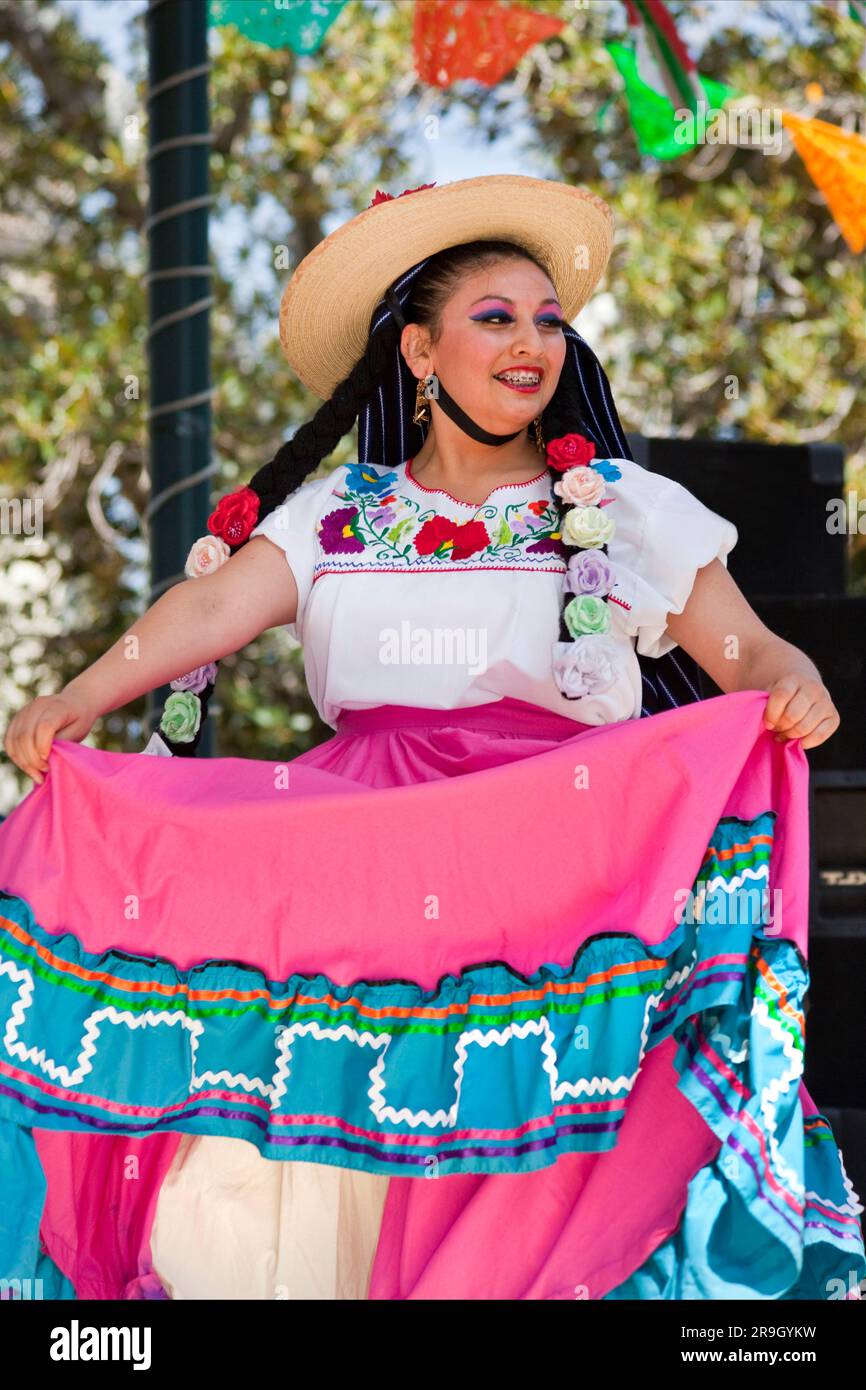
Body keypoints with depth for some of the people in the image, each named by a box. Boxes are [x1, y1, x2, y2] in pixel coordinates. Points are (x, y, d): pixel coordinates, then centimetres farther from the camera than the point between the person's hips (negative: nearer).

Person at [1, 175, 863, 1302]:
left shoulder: (629, 512, 15)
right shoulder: (335, 514, 17)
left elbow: (744, 649, 7)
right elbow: (215, 605, 2)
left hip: (559, 834, -1)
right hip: (360, 843, 1)